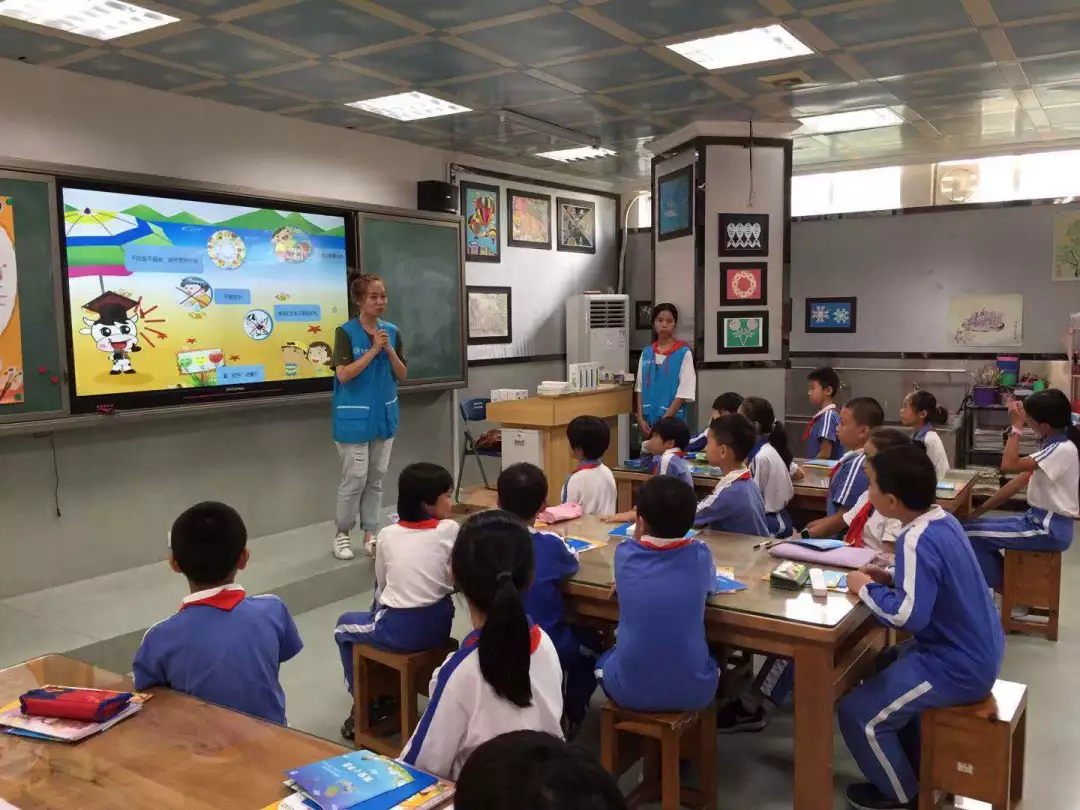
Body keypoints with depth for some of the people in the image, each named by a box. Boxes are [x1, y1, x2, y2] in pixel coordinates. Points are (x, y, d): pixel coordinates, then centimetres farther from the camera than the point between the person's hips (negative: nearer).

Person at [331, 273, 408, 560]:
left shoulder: (392, 331, 3)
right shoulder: (345, 332, -11)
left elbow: (402, 375, 4)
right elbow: (343, 374, -19)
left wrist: (389, 350, -13)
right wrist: (374, 349, -21)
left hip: (385, 414, 5)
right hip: (355, 417, -5)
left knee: (376, 478, 11)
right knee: (355, 478, -1)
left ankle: (370, 534, 22)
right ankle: (341, 533, 17)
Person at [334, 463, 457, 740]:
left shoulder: (387, 535, -5)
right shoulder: (450, 530, -8)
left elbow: (381, 586, 5)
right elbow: (457, 580, -2)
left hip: (400, 632, -3)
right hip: (439, 625, 3)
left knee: (344, 625, 28)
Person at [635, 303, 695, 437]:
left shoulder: (684, 352, -6)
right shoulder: (646, 352, 7)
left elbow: (684, 393, -9)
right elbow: (640, 388, 8)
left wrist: (663, 422, -13)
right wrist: (641, 419, -2)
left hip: (673, 420, -4)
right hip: (648, 419, 4)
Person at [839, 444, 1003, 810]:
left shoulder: (917, 541, -27)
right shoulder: (942, 519, 1)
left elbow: (909, 615, -34)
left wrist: (867, 589, -18)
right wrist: (891, 580, 3)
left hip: (958, 667, -10)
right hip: (978, 651, 10)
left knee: (857, 713, -4)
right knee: (883, 667, 29)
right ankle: (916, 767, 38)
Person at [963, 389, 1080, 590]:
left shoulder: (1063, 450, -22)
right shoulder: (1054, 444, 9)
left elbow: (1009, 465, -30)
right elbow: (1021, 480, 10)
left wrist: (1017, 426, -20)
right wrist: (981, 510, 8)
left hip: (1050, 529, -10)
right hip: (1040, 519, 10)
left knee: (970, 534, -14)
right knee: (976, 526, 9)